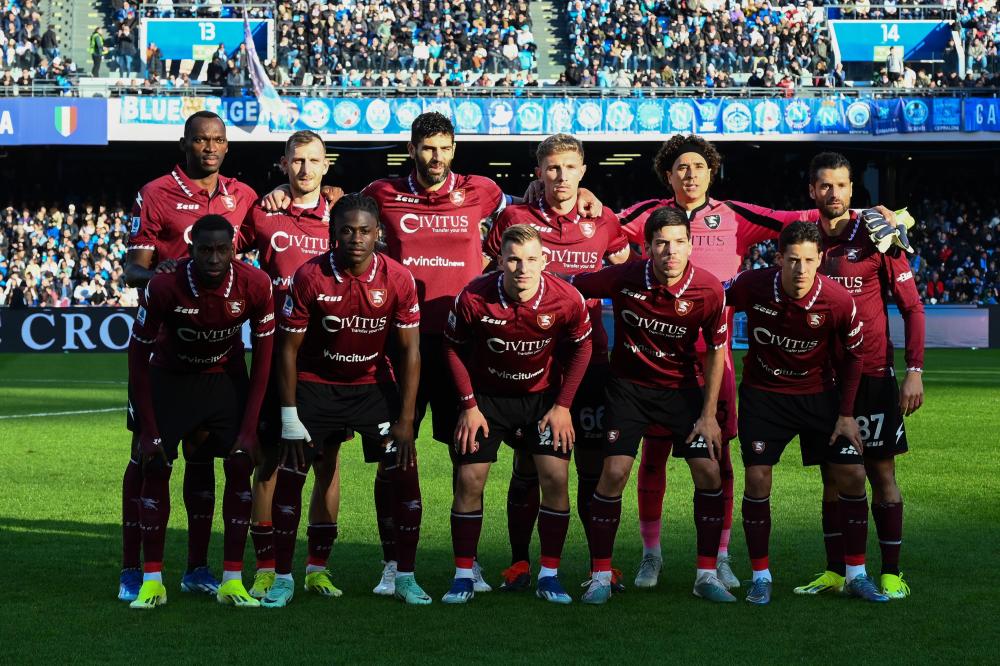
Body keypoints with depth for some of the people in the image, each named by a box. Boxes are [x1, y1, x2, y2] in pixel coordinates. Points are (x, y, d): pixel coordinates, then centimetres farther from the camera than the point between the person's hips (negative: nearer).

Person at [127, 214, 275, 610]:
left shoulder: (255, 286, -24)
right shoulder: (165, 287, -28)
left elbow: (264, 356, -12)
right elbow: (139, 356, -16)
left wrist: (249, 428, -14)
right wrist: (148, 430, -16)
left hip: (228, 378, 1)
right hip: (172, 376, -1)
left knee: (240, 466, -9)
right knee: (155, 468, -10)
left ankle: (232, 581, -3)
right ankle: (152, 581, -3)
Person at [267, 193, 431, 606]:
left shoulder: (398, 280, -15)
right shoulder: (310, 277, -19)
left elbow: (409, 351, -7)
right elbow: (289, 348, -10)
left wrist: (405, 421, -11)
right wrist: (290, 418, -12)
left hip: (373, 383, 1)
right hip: (316, 383, -1)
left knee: (404, 475, -8)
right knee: (290, 477, -6)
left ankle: (405, 577, 3)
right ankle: (282, 578, 7)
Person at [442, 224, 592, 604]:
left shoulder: (566, 299, -21)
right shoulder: (474, 298, -23)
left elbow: (581, 347, -3)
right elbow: (454, 348, -5)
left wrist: (563, 405, -6)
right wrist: (469, 406, -7)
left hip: (543, 395, 0)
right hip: (486, 395, 0)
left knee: (555, 477, -10)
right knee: (469, 480, -6)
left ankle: (549, 576, 2)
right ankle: (463, 576, 6)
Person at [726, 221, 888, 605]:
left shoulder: (840, 301, -19)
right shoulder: (751, 286, -20)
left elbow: (853, 355, -3)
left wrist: (846, 414, -3)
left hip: (819, 393, 1)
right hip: (763, 393, -1)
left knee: (852, 476, -5)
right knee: (757, 479, -9)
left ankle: (856, 575, 7)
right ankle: (760, 576, 5)